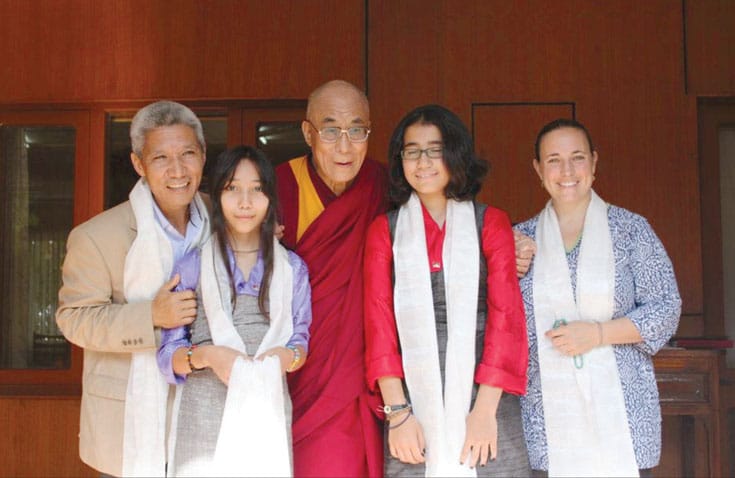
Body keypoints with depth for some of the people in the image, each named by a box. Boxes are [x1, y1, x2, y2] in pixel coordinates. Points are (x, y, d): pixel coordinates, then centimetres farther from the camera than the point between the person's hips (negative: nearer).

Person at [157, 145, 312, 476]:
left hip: (268, 414, 2)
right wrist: (205, 355, -16)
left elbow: (301, 341, 10)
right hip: (204, 416, -1)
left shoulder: (292, 268, 9)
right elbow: (169, 355, 3)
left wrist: (288, 356, -11)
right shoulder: (192, 266, 2)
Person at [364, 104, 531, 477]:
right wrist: (397, 412, -7)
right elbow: (378, 322, 3)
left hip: (484, 392, 0)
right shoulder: (385, 230, 10)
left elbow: (506, 314, 0)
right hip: (412, 397, 1)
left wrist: (485, 409, -10)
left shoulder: (490, 223, 7)